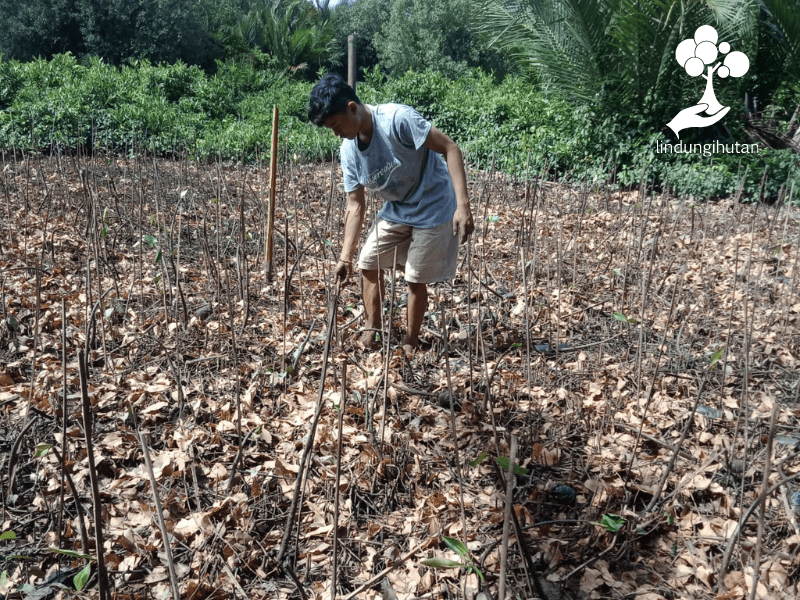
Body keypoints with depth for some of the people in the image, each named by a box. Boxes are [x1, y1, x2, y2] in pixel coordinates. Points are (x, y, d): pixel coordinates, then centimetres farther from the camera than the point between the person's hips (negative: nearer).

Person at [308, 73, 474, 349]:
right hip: (395, 209, 7)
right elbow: (355, 205, -2)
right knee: (368, 262, 6)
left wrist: (462, 204, -35)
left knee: (416, 280, -1)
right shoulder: (349, 150, -7)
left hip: (432, 208, -7)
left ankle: (410, 342, 20)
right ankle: (372, 332, 21)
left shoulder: (398, 118, -28)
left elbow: (450, 149, -26)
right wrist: (346, 257, -5)